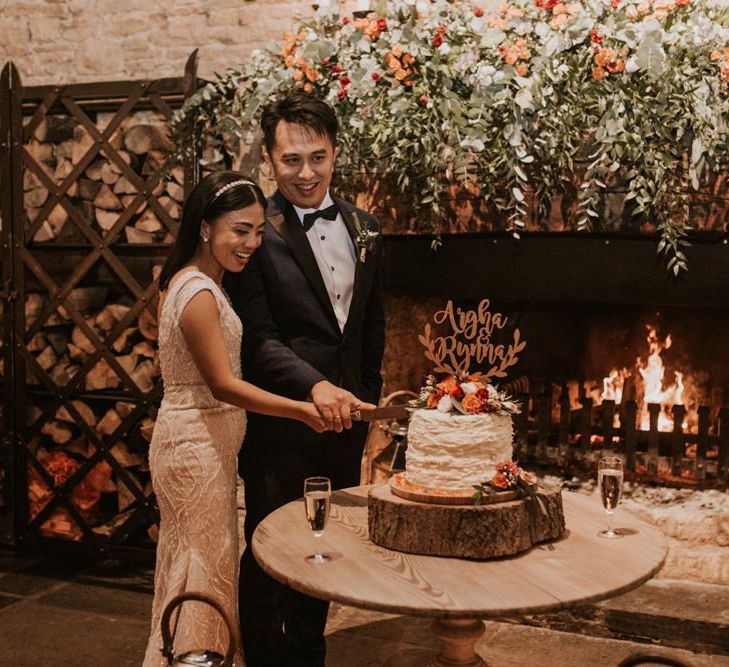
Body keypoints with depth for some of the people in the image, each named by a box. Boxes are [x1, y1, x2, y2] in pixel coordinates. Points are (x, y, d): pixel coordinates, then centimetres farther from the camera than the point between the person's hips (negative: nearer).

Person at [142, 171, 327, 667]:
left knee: (194, 566, 19)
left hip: (205, 441, 10)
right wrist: (304, 411, -23)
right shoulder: (199, 294, -21)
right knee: (205, 569, 4)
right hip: (197, 445, -10)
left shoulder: (189, 281, 9)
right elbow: (223, 385, -22)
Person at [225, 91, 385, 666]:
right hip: (279, 422, -5)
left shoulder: (364, 229, 8)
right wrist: (315, 386, -29)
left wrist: (367, 400, 14)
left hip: (344, 418, 5)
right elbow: (258, 337, -16)